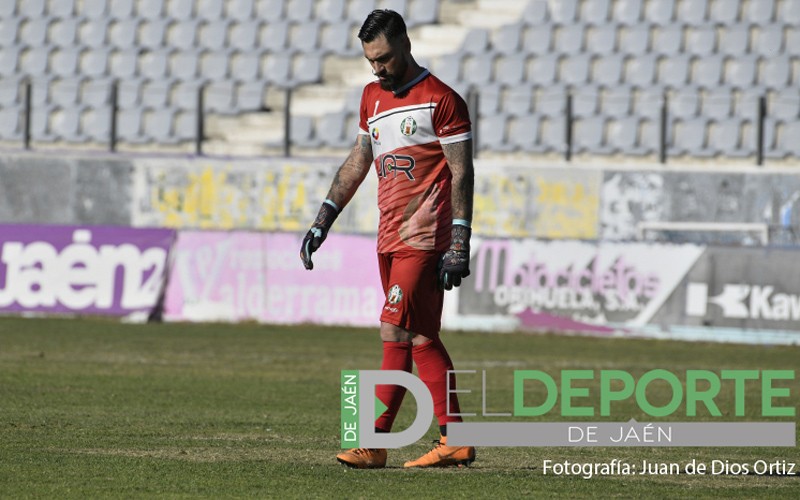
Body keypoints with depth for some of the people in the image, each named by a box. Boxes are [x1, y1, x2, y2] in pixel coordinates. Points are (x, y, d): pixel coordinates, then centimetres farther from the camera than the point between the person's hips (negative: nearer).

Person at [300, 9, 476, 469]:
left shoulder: (441, 100, -8)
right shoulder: (373, 97, 16)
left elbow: (462, 173, -10)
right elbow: (357, 163, 24)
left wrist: (459, 245, -15)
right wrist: (324, 220, 18)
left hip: (424, 238, -8)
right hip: (390, 237, 8)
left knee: (396, 334, -11)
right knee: (421, 339, 7)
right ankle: (455, 441, 10)